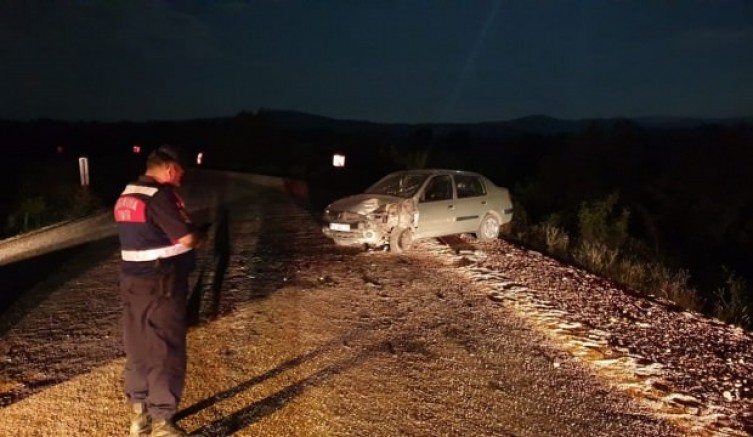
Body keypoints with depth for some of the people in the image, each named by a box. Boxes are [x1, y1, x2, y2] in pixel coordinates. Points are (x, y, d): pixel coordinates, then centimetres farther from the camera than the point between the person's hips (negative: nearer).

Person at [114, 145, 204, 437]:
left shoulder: (126, 196, 12)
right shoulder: (160, 194, -17)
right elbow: (187, 238, -19)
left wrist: (188, 234, 11)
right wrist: (199, 235, 3)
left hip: (132, 282, 9)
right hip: (161, 285, -9)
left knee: (138, 348, 16)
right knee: (166, 352, 1)